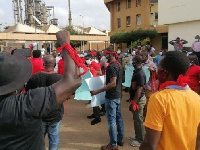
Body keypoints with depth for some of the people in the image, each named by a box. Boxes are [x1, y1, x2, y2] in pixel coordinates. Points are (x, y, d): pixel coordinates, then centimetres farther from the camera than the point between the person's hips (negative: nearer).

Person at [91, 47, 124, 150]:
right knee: (118, 117, 16)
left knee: (111, 120, -2)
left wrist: (98, 91, -26)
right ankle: (120, 139, 28)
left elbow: (112, 83, -28)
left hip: (111, 96, -10)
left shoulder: (111, 66, -21)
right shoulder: (118, 64, 10)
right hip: (118, 95, 10)